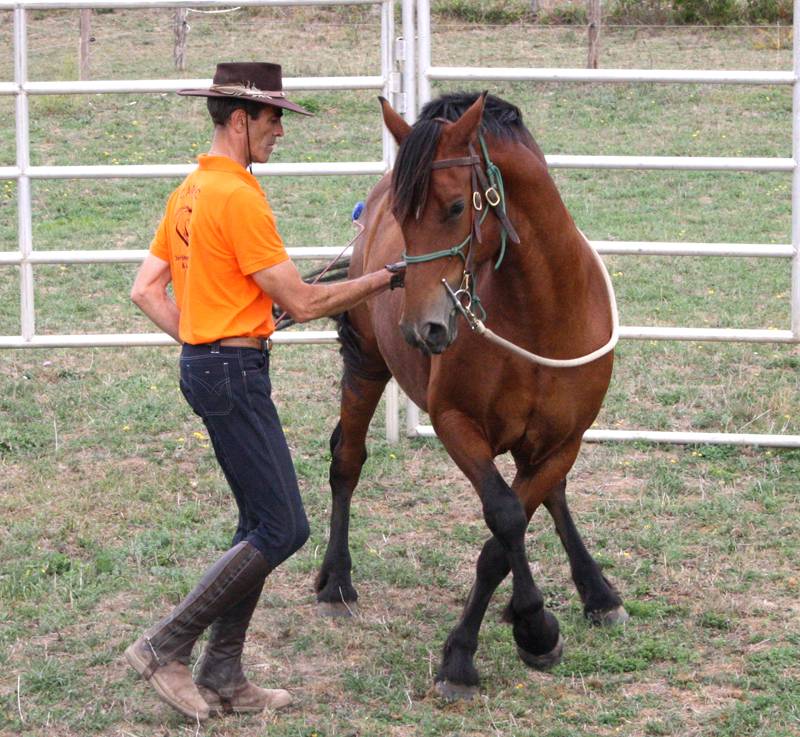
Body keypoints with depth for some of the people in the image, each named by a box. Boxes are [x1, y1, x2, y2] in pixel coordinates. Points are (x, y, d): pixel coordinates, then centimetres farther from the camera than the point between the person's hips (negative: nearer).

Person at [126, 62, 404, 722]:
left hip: (206, 363, 10)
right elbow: (302, 303, -16)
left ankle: (223, 679, 15)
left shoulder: (191, 192, 14)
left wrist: (200, 337, 12)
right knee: (284, 528, -7)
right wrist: (383, 279, -7)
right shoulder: (239, 197, -17)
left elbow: (146, 290, 16)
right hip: (235, 373, -10)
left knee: (262, 525, 14)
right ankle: (167, 647, -4)